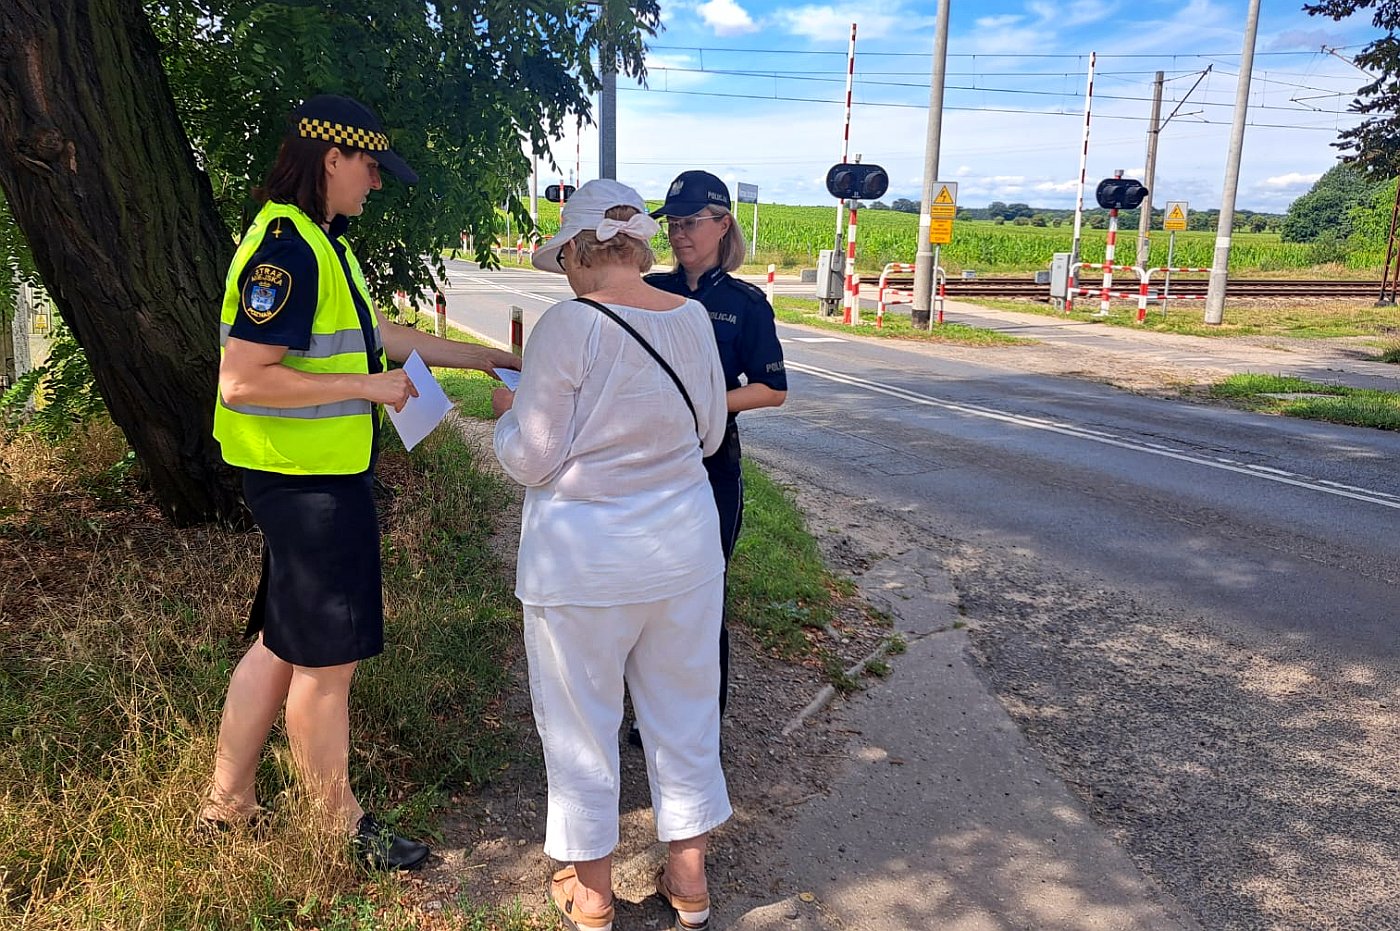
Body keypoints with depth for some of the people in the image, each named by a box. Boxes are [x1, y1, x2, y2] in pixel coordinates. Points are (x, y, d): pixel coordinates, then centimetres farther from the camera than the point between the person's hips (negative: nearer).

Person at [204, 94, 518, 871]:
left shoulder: (319, 242, 11)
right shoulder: (286, 248, -20)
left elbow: (365, 334, 21)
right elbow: (242, 381, -26)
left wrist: (473, 356, 21)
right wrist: (367, 387, -20)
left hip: (321, 477, 10)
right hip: (307, 481, -10)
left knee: (281, 644, 19)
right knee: (327, 659, 5)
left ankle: (227, 804, 35)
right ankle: (340, 828, 24)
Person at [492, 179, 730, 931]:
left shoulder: (568, 325, -16)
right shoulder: (693, 318, -1)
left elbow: (530, 461, -13)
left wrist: (508, 411, 7)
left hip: (586, 562, -4)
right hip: (684, 550, 5)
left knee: (582, 724, 14)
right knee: (683, 713, 19)